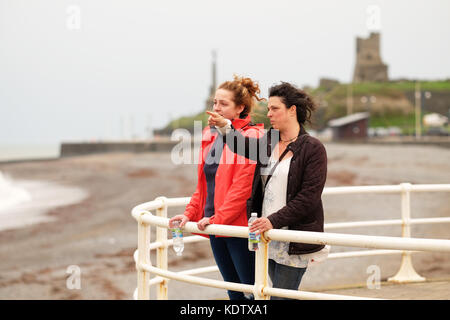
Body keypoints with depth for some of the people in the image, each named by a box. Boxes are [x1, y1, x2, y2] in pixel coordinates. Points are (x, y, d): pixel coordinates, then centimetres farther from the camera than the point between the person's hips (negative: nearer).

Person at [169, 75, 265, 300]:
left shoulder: (251, 137, -12)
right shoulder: (210, 136, 13)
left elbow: (243, 187, -18)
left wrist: (218, 218, -19)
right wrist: (190, 213, 6)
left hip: (239, 225, -8)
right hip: (215, 226, 8)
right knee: (234, 292, 15)